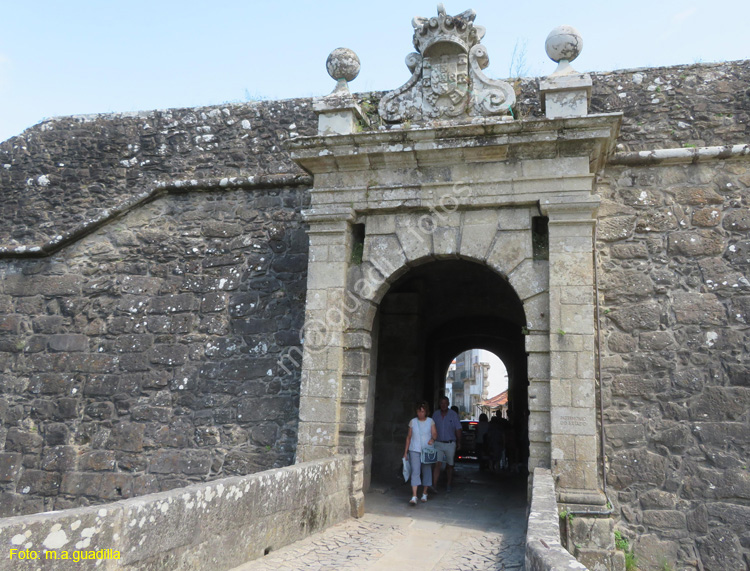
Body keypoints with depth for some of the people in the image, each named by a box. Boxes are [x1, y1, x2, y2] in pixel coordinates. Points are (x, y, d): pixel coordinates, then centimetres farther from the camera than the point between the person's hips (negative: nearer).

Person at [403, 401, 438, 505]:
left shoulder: (430, 421, 3)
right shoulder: (412, 422, 4)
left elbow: (434, 433, -3)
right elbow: (409, 437, 9)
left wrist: (432, 438, -28)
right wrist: (405, 452, 8)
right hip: (414, 450, -1)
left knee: (426, 471, 7)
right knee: (415, 471, -11)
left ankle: (424, 494, 25)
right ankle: (414, 497, -15)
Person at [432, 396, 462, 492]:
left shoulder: (453, 415, 0)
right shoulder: (435, 414, 4)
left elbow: (458, 430, 3)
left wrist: (459, 443, 1)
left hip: (450, 444, 0)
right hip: (438, 444, 0)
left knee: (449, 465, 9)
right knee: (438, 464, -13)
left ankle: (448, 485, 22)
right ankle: (434, 485, -17)